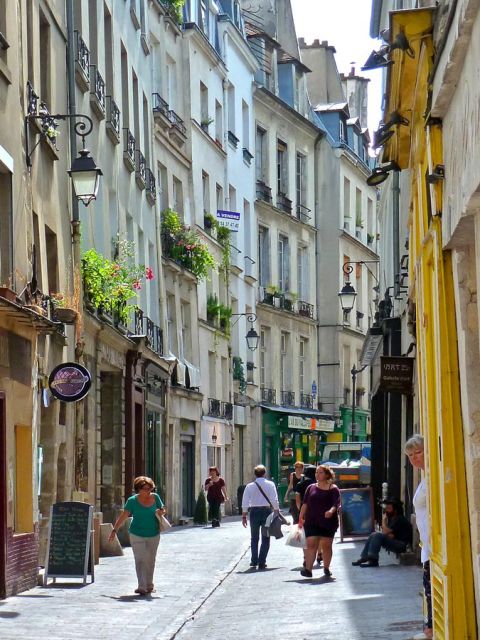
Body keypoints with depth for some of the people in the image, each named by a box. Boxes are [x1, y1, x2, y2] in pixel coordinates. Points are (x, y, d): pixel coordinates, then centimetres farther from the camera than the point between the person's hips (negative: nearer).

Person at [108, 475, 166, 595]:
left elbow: (163, 510, 13)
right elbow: (123, 516, -11)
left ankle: (149, 585, 27)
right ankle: (142, 587, -14)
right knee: (140, 560, -10)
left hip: (153, 535, 3)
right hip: (137, 535, -3)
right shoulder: (133, 500, -9)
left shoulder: (155, 497, 0)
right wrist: (114, 530, -17)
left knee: (150, 560, 12)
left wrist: (161, 512, -12)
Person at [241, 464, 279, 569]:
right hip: (267, 511, -1)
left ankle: (254, 560, 17)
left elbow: (245, 502, -4)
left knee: (254, 538, 16)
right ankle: (262, 562, 1)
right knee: (265, 538, 6)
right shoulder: (270, 484, -3)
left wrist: (244, 516, 2)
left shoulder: (250, 486, -2)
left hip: (254, 511, 1)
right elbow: (274, 500, -8)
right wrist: (277, 512, -2)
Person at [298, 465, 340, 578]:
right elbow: (305, 504, 11)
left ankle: (326, 568, 20)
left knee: (326, 545, 6)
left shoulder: (333, 488, 0)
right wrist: (301, 518, 4)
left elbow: (337, 504, -11)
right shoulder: (311, 488, 12)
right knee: (311, 544, -9)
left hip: (328, 521, -2)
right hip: (311, 521, 2)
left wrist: (331, 510, -31)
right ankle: (308, 569, -17)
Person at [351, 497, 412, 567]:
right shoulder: (391, 518, 13)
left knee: (378, 535, -23)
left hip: (402, 545, -10)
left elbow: (385, 532, -21)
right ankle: (363, 558, -3)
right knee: (373, 535, 5)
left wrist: (384, 520, -8)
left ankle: (373, 561, -24)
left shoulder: (399, 519, -17)